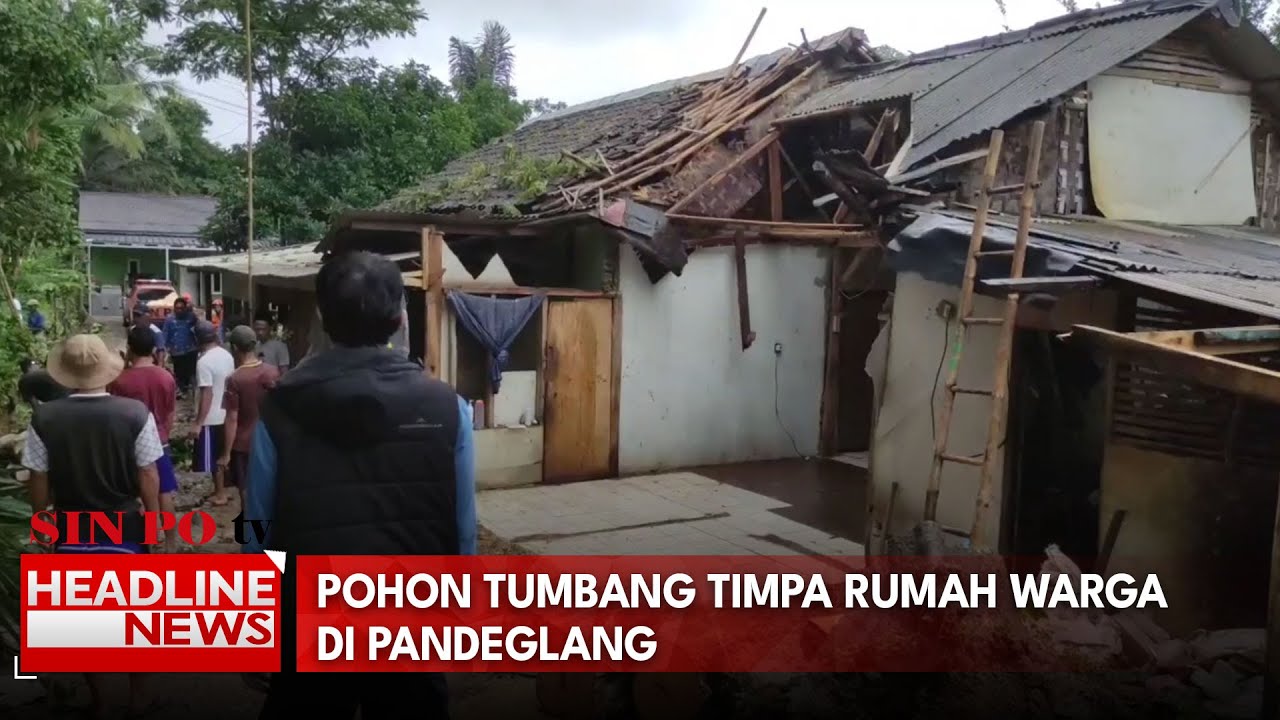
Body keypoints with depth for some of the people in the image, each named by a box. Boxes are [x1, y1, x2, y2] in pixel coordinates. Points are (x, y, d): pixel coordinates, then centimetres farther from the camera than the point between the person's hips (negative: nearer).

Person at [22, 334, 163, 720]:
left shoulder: (44, 418, -12)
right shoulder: (135, 412, -16)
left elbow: (39, 480, -4)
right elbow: (148, 476, -11)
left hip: (72, 532, 1)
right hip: (125, 528, -1)